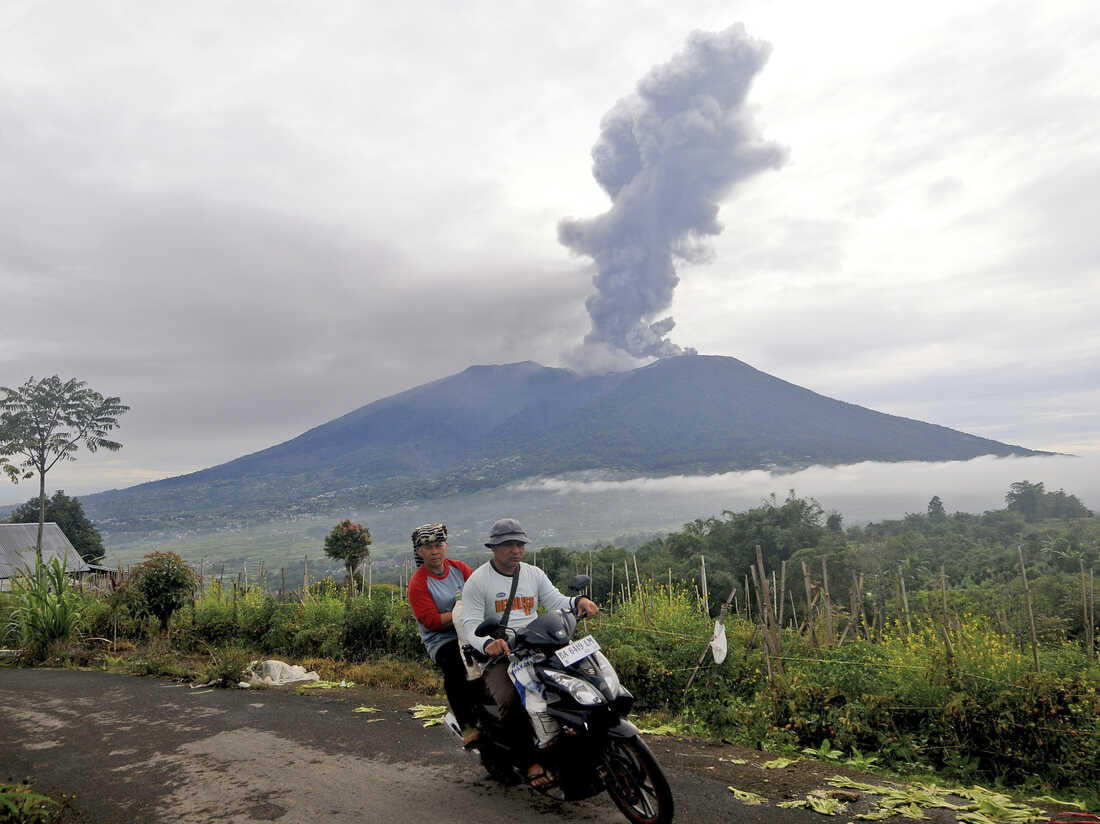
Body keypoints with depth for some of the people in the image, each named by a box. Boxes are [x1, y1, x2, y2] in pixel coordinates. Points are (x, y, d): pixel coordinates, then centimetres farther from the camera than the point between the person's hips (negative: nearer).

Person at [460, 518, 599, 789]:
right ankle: (532, 761, -18)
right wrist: (487, 643, -32)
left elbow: (556, 601, 8)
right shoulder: (477, 581, -2)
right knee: (510, 700, -32)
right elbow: (471, 623, -10)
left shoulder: (534, 574, 14)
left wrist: (579, 601, -15)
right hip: (499, 655, -4)